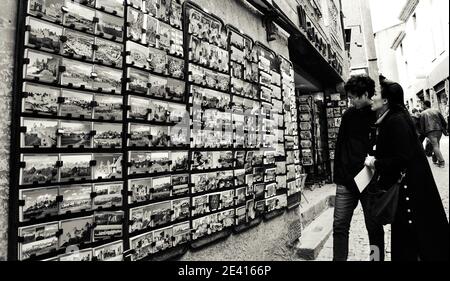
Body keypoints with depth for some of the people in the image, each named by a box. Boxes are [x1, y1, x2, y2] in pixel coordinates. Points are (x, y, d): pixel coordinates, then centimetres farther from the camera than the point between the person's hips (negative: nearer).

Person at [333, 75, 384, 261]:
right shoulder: (349, 115, 6)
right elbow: (340, 145, 8)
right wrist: (338, 175, 5)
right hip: (346, 180, 3)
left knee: (374, 227, 12)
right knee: (340, 226, 5)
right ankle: (338, 259, 17)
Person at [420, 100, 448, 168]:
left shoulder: (423, 113, 4)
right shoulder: (436, 111, 12)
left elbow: (422, 125, 2)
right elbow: (443, 121, 10)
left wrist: (424, 133, 10)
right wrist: (444, 130, 17)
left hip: (430, 132, -4)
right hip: (439, 130, 4)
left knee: (435, 146, -7)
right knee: (437, 145, 16)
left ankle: (441, 162, -14)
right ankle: (435, 160, 22)